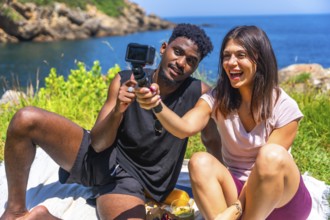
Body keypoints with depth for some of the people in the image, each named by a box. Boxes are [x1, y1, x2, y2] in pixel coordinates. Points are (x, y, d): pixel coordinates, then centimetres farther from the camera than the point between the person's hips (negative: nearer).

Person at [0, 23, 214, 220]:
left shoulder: (198, 93, -9)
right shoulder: (126, 81, -7)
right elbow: (99, 144, -11)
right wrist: (118, 110, -29)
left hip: (129, 179, -1)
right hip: (101, 158, 2)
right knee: (25, 119, -20)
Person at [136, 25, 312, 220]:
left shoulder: (284, 107, -12)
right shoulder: (217, 99, -5)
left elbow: (270, 162, -17)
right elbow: (185, 128, -23)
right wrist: (157, 105, -44)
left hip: (283, 197, -2)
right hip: (237, 190, 2)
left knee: (272, 154, -34)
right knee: (200, 162, -26)